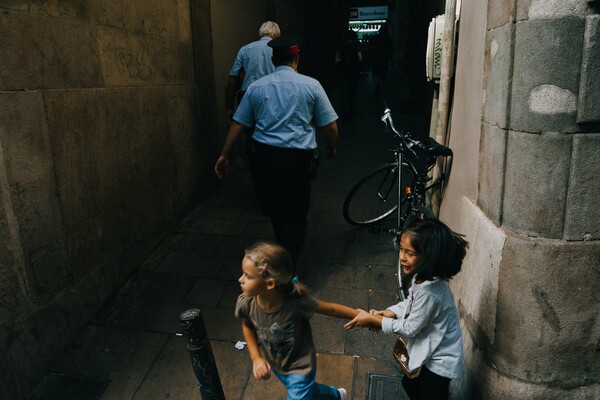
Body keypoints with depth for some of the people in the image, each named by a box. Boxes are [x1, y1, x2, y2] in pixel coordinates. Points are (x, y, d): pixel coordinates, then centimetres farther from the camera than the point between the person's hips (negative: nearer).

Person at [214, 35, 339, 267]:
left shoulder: (256, 87, 7)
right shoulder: (311, 85, -1)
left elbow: (238, 124, 8)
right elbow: (330, 126, 1)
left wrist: (225, 156, 16)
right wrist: (332, 148, 20)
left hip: (262, 156, 4)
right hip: (295, 159, -4)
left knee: (275, 210, 23)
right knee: (295, 215, 8)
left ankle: (283, 254, 45)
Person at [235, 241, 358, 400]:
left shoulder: (296, 302, -38)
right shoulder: (246, 303, -27)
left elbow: (330, 309, -22)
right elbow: (247, 326, -3)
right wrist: (256, 358, -8)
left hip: (300, 367, -4)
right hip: (275, 365, 5)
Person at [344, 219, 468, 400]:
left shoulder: (429, 292, -37)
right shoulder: (423, 276, -11)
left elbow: (409, 328, -25)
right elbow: (411, 303, 7)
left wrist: (373, 320, -19)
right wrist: (388, 312, -9)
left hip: (440, 360, -9)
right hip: (430, 351, 9)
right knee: (409, 385, 29)